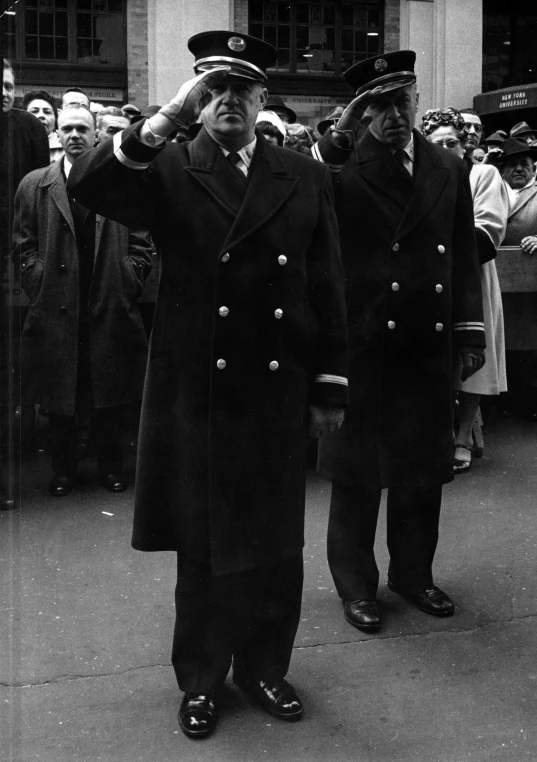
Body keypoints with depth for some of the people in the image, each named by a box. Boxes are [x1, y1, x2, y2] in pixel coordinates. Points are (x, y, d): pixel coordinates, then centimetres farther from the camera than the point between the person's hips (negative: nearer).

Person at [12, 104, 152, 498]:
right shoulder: (34, 185, 6)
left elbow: (140, 245, 4)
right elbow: (24, 247, 5)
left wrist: (127, 285, -5)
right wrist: (41, 285, -5)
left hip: (110, 310, 0)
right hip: (55, 309, 1)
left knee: (109, 395, 8)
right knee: (60, 398, 7)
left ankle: (111, 465, 23)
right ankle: (63, 468, 21)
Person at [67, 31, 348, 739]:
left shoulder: (305, 177, 5)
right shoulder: (169, 170, -1)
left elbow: (327, 289, 5)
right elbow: (87, 185, -20)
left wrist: (331, 386, 3)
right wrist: (167, 117, -27)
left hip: (279, 396, 2)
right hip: (195, 395, -1)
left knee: (276, 543, 13)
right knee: (201, 546, 12)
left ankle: (264, 665, 35)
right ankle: (201, 677, 31)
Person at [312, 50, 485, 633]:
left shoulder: (449, 169, 8)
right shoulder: (342, 168, -5)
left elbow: (464, 257, 10)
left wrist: (470, 332, 6)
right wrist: (338, 136, -23)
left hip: (430, 344, 4)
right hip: (362, 342, -4)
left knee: (424, 465, 13)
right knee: (356, 468, 7)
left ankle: (413, 572, 31)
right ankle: (355, 583, 22)